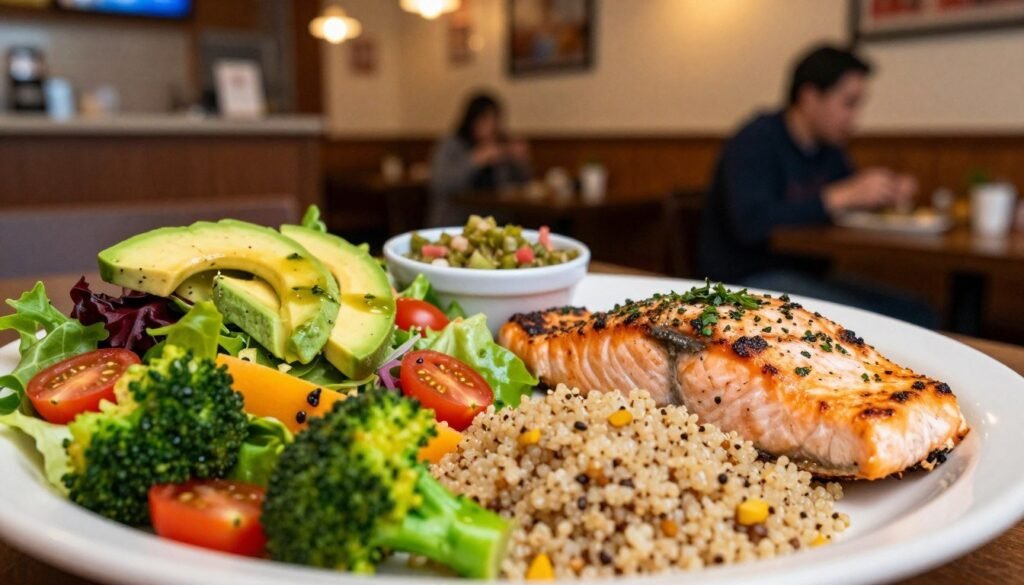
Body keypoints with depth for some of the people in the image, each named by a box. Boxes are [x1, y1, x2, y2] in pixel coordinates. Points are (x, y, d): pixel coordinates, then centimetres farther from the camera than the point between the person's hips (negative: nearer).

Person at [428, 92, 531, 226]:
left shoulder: (503, 149, 11)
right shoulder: (451, 146, -2)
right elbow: (440, 183, -19)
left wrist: (520, 162, -3)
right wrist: (475, 161, -23)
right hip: (452, 225, -4)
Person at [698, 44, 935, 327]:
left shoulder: (829, 149, 11)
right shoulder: (756, 142, -13)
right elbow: (751, 222, -29)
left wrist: (888, 193, 2)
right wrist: (842, 197, -28)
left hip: (807, 277, 9)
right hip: (748, 279, -9)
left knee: (918, 315, -2)